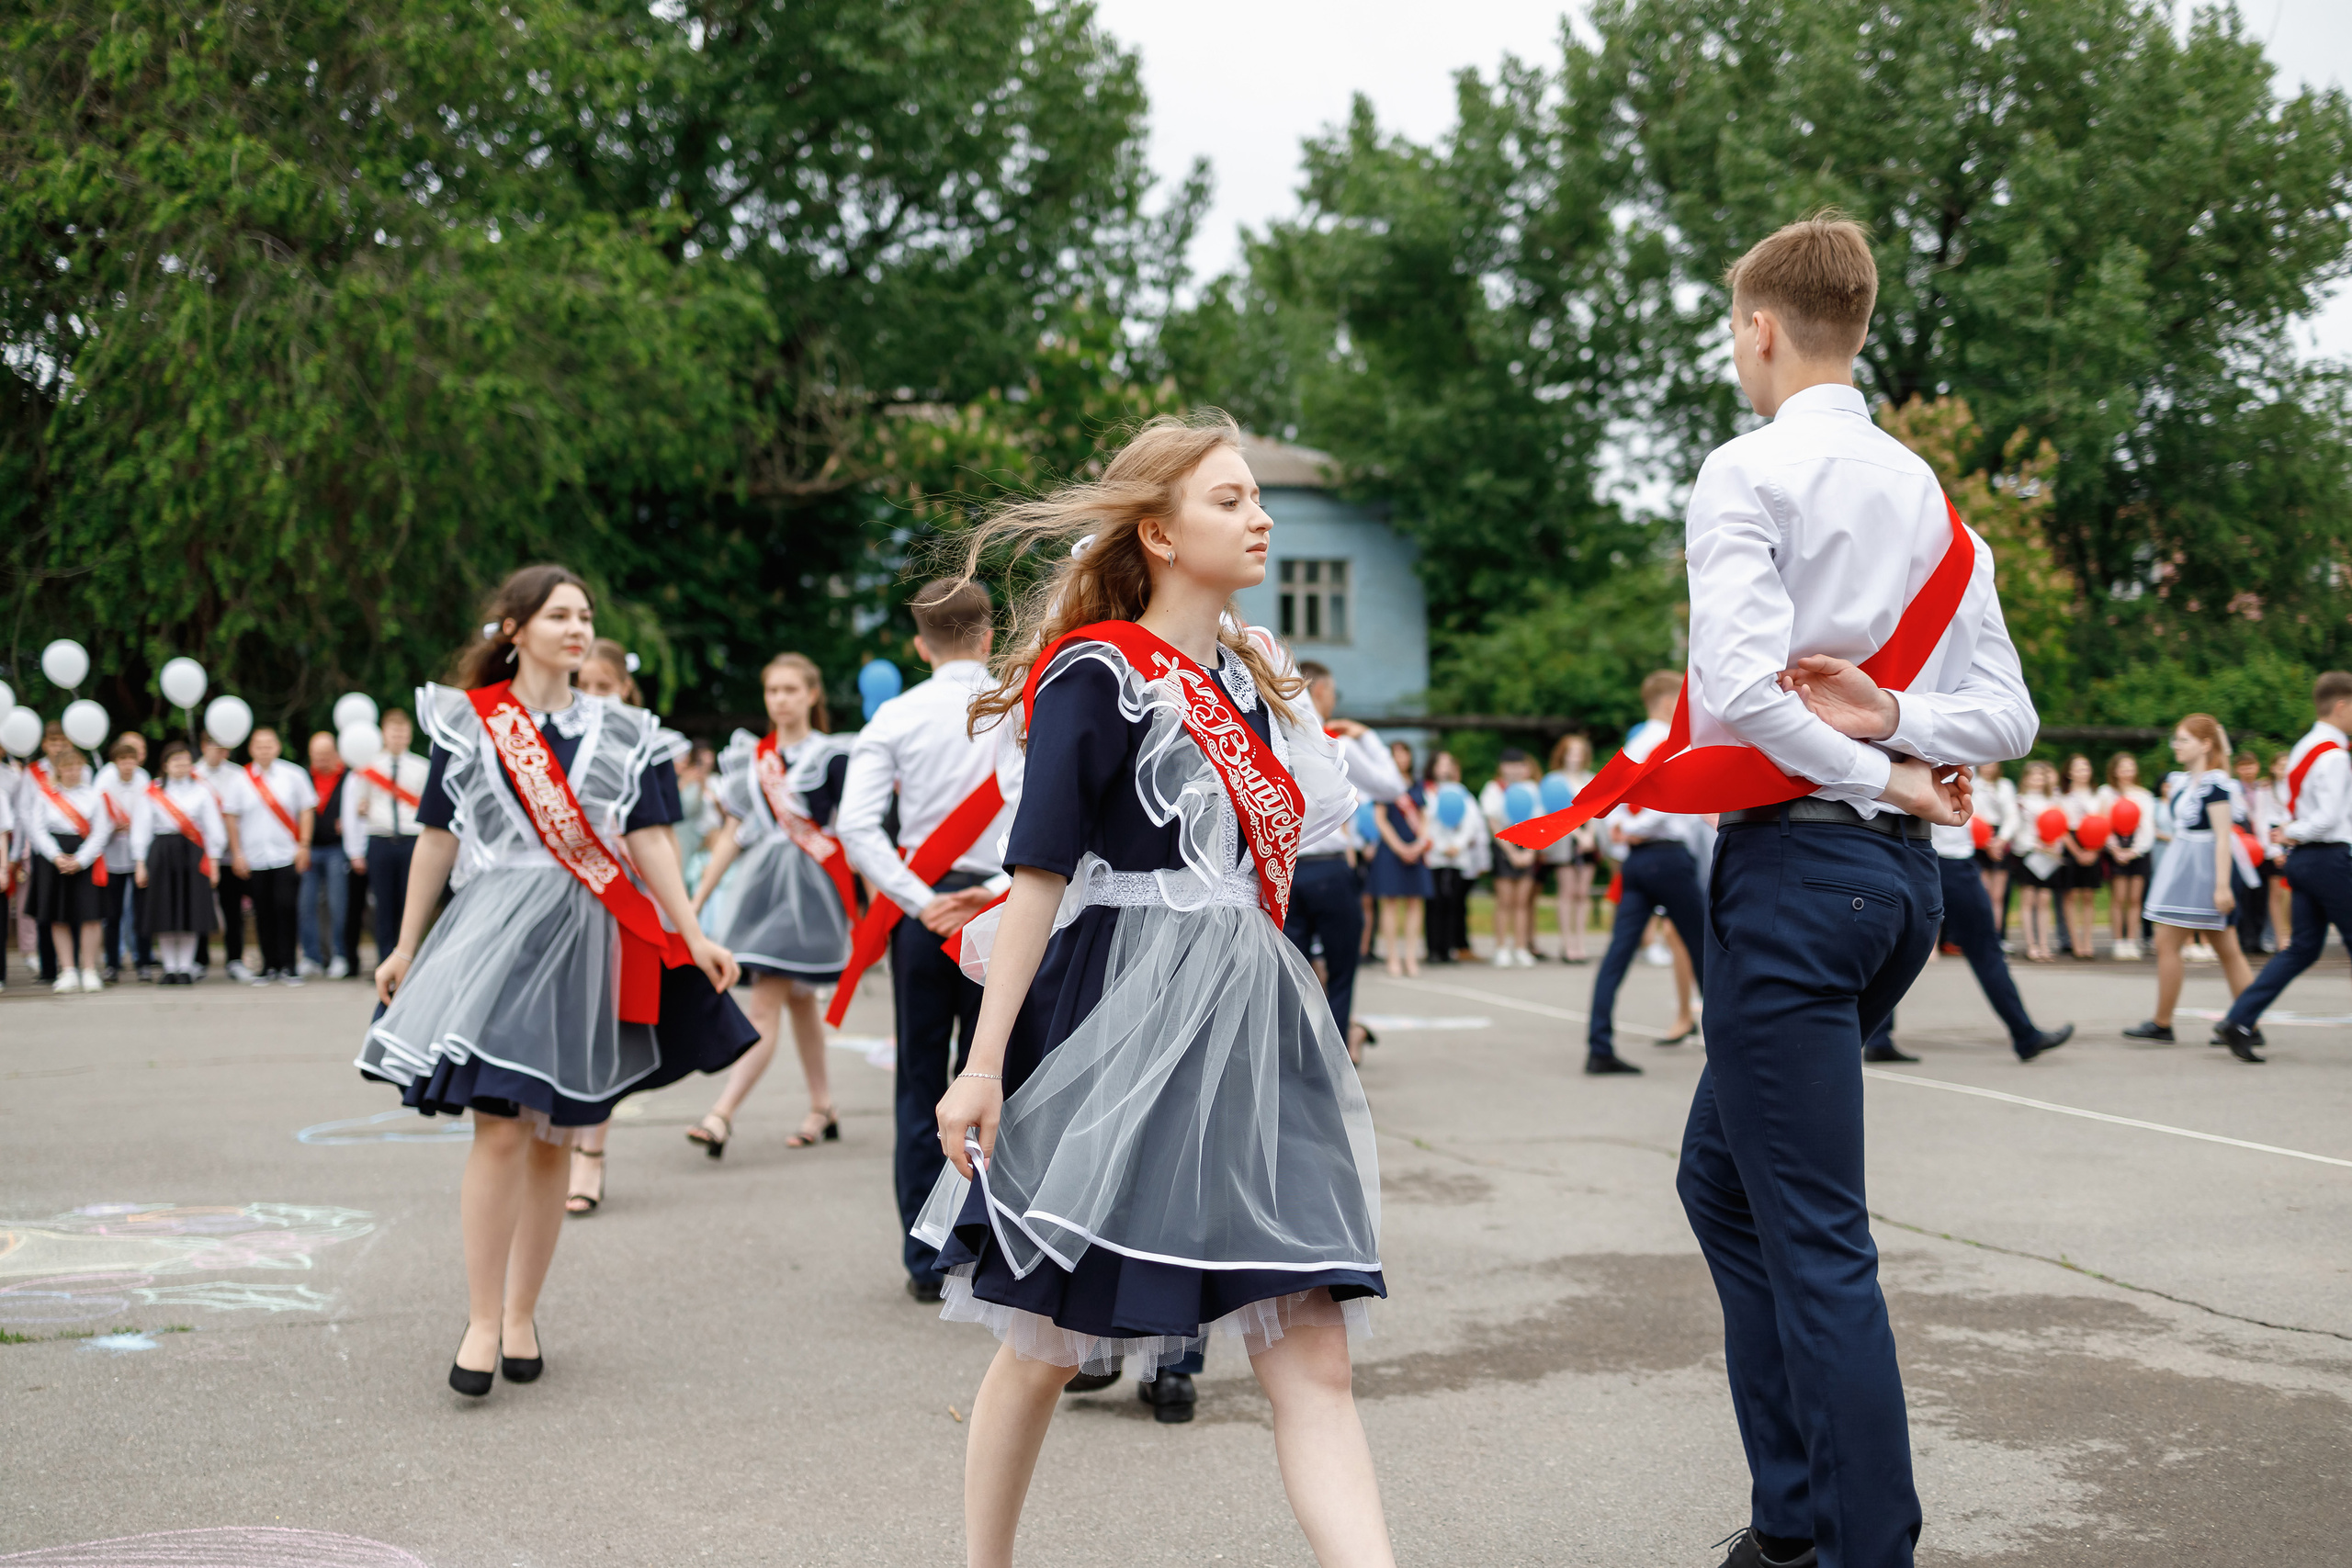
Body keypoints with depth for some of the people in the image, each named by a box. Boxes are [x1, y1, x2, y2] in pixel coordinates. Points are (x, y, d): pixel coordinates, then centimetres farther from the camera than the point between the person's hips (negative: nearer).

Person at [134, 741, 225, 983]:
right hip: (162, 853, 0)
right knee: (164, 915, 1)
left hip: (192, 854, 0)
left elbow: (213, 827, 6)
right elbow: (141, 829, 6)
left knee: (190, 912, -1)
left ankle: (185, 967, 7)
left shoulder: (202, 790, 6)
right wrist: (140, 863, 0)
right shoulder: (152, 792, 5)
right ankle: (169, 968, 10)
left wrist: (213, 861, 1)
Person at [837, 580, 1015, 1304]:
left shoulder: (897, 716, -1)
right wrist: (996, 890, -11)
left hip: (922, 909, 1)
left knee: (920, 1088, 9)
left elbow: (857, 824, -10)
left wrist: (921, 902, -11)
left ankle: (926, 1263, 12)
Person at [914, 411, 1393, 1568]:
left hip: (1245, 1036, 6)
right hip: (1118, 1033, -6)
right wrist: (986, 1062, -14)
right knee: (1050, 1335, 8)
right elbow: (1038, 876, -11)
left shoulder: (1253, 678, 15)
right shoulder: (1098, 673, -7)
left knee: (1311, 1354, -4)